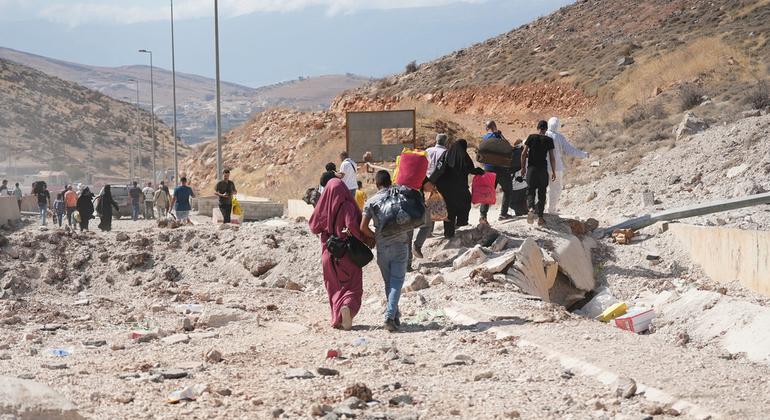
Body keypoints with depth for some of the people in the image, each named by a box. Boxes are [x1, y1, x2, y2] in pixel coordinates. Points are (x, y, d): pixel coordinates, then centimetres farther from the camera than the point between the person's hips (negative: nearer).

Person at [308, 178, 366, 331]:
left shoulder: (324, 207, -4)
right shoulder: (347, 206, -14)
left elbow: (313, 227, 4)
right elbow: (351, 224, -29)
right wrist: (364, 238, -15)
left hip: (329, 254, 3)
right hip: (348, 254, -3)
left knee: (335, 288, 17)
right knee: (353, 288, 4)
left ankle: (337, 318, 7)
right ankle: (347, 306, -25)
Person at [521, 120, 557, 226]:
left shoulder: (531, 137, 0)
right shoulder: (549, 140, -2)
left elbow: (523, 154, -2)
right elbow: (551, 158, -3)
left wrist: (523, 167, 8)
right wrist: (554, 172, 5)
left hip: (531, 168, 0)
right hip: (543, 169, 0)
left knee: (530, 190, 9)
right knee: (542, 192, 9)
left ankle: (531, 208, -21)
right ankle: (540, 217, 9)